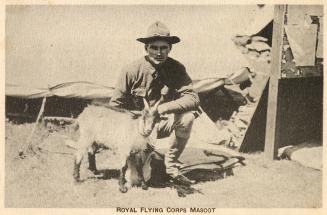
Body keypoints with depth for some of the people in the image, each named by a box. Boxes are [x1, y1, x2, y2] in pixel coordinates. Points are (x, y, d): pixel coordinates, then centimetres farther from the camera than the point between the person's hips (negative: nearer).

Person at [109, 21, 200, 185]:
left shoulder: (176, 69, -11)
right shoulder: (132, 71, -16)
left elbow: (193, 98, -22)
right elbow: (115, 105, -8)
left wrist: (163, 108, -35)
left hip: (163, 123, 2)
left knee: (187, 116, -30)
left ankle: (171, 166, -10)